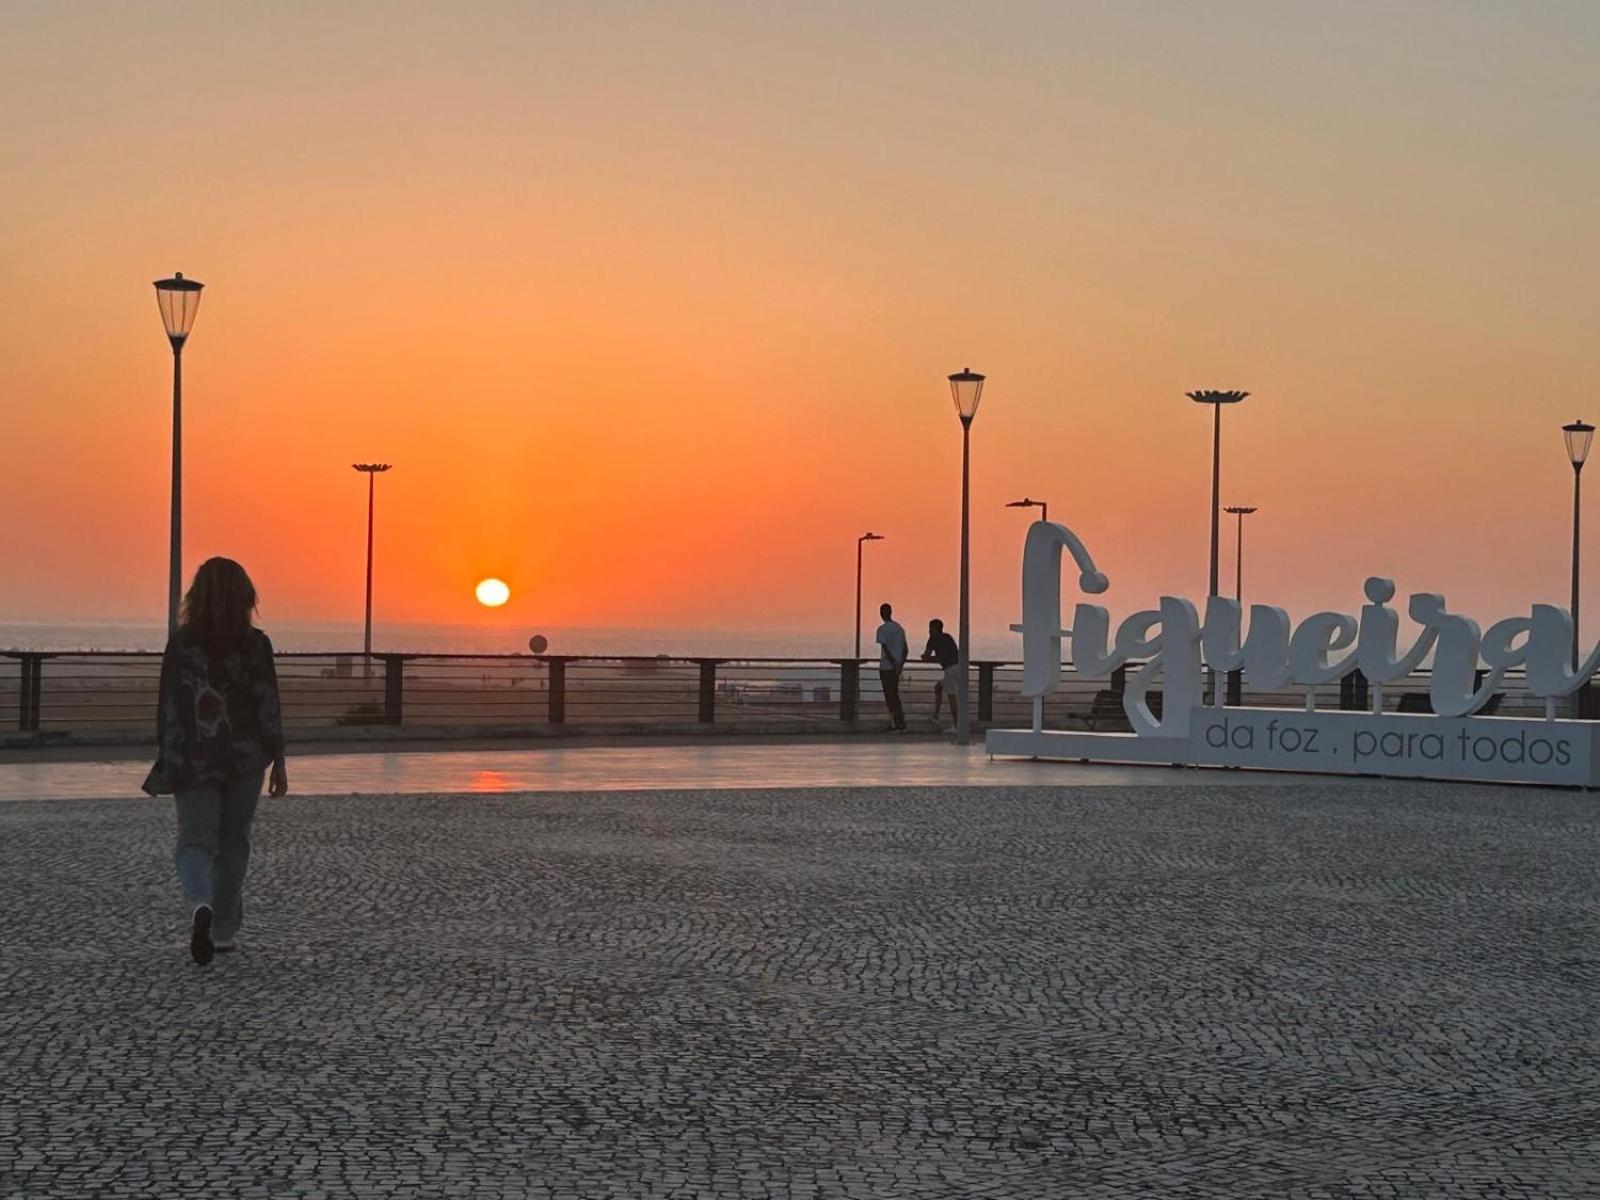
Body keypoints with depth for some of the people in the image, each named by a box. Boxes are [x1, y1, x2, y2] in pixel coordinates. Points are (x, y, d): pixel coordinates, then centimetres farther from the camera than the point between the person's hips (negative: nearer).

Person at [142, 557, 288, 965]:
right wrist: (278, 761, -2)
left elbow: (168, 706, -2)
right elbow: (269, 705, -8)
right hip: (246, 757, 1)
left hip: (195, 759, -1)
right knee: (233, 842, 16)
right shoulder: (255, 644, -6)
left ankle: (200, 906, -26)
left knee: (195, 843, 3)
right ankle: (224, 929, 21)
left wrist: (166, 762, 7)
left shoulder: (181, 642, -5)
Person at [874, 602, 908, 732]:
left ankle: (899, 724, -6)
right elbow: (906, 649, 13)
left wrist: (893, 662, -20)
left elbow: (885, 648, -19)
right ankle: (900, 724, 14)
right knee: (894, 694, 15)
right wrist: (901, 664, 17)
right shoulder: (899, 628, 12)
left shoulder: (882, 629, -9)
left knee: (889, 695, -2)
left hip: (886, 667, -7)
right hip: (897, 667, 7)